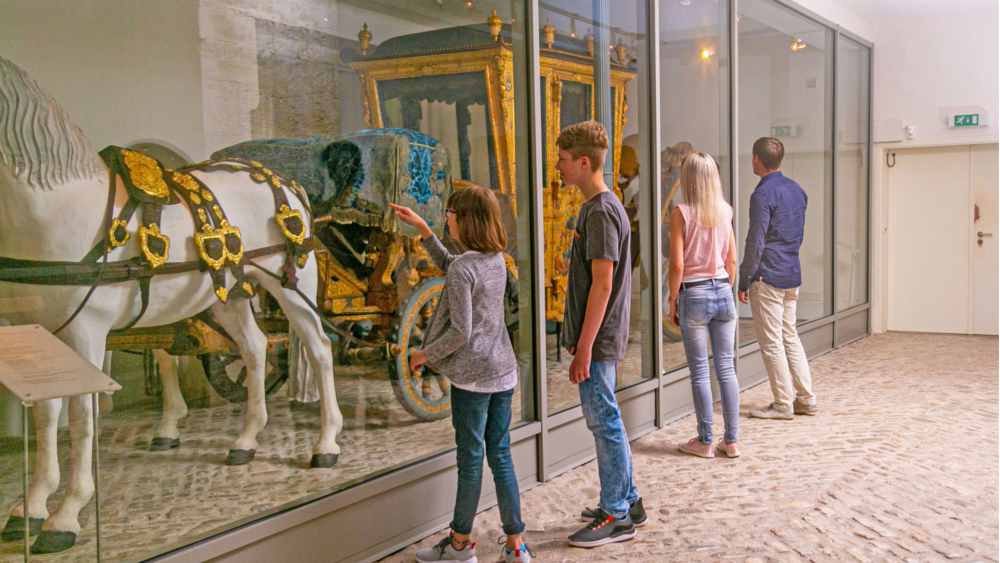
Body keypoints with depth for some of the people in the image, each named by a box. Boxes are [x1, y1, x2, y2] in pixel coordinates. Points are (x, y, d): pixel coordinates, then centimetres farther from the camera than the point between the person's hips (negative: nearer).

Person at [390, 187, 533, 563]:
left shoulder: (463, 269, -16)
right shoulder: (496, 258, 8)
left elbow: (460, 332, -19)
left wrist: (425, 354, -5)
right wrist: (421, 228, 22)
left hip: (472, 376, -8)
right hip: (503, 371, 8)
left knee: (470, 459, 4)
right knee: (500, 456, 11)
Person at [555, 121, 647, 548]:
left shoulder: (601, 212, -17)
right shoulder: (599, 207, 14)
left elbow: (602, 285, -21)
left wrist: (584, 348, -20)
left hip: (598, 339, -10)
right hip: (600, 337, 10)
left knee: (604, 422, -1)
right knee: (606, 421, 17)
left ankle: (616, 517, 9)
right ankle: (627, 502, 28)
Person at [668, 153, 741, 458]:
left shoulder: (681, 213, -10)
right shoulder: (725, 212, 4)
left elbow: (677, 265, -13)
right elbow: (732, 260, 9)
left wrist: (672, 299, -2)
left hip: (694, 295, -4)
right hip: (723, 291, 5)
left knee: (700, 371, 4)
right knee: (726, 367, 9)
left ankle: (705, 442, 12)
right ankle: (731, 441, 15)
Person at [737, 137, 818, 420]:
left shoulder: (763, 194, -15)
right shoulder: (797, 190, 11)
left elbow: (755, 243, -17)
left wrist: (744, 281, -11)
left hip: (768, 277, -8)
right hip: (793, 275, 8)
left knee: (771, 342, 0)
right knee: (790, 336, 16)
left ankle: (783, 405, 5)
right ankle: (806, 399, 19)